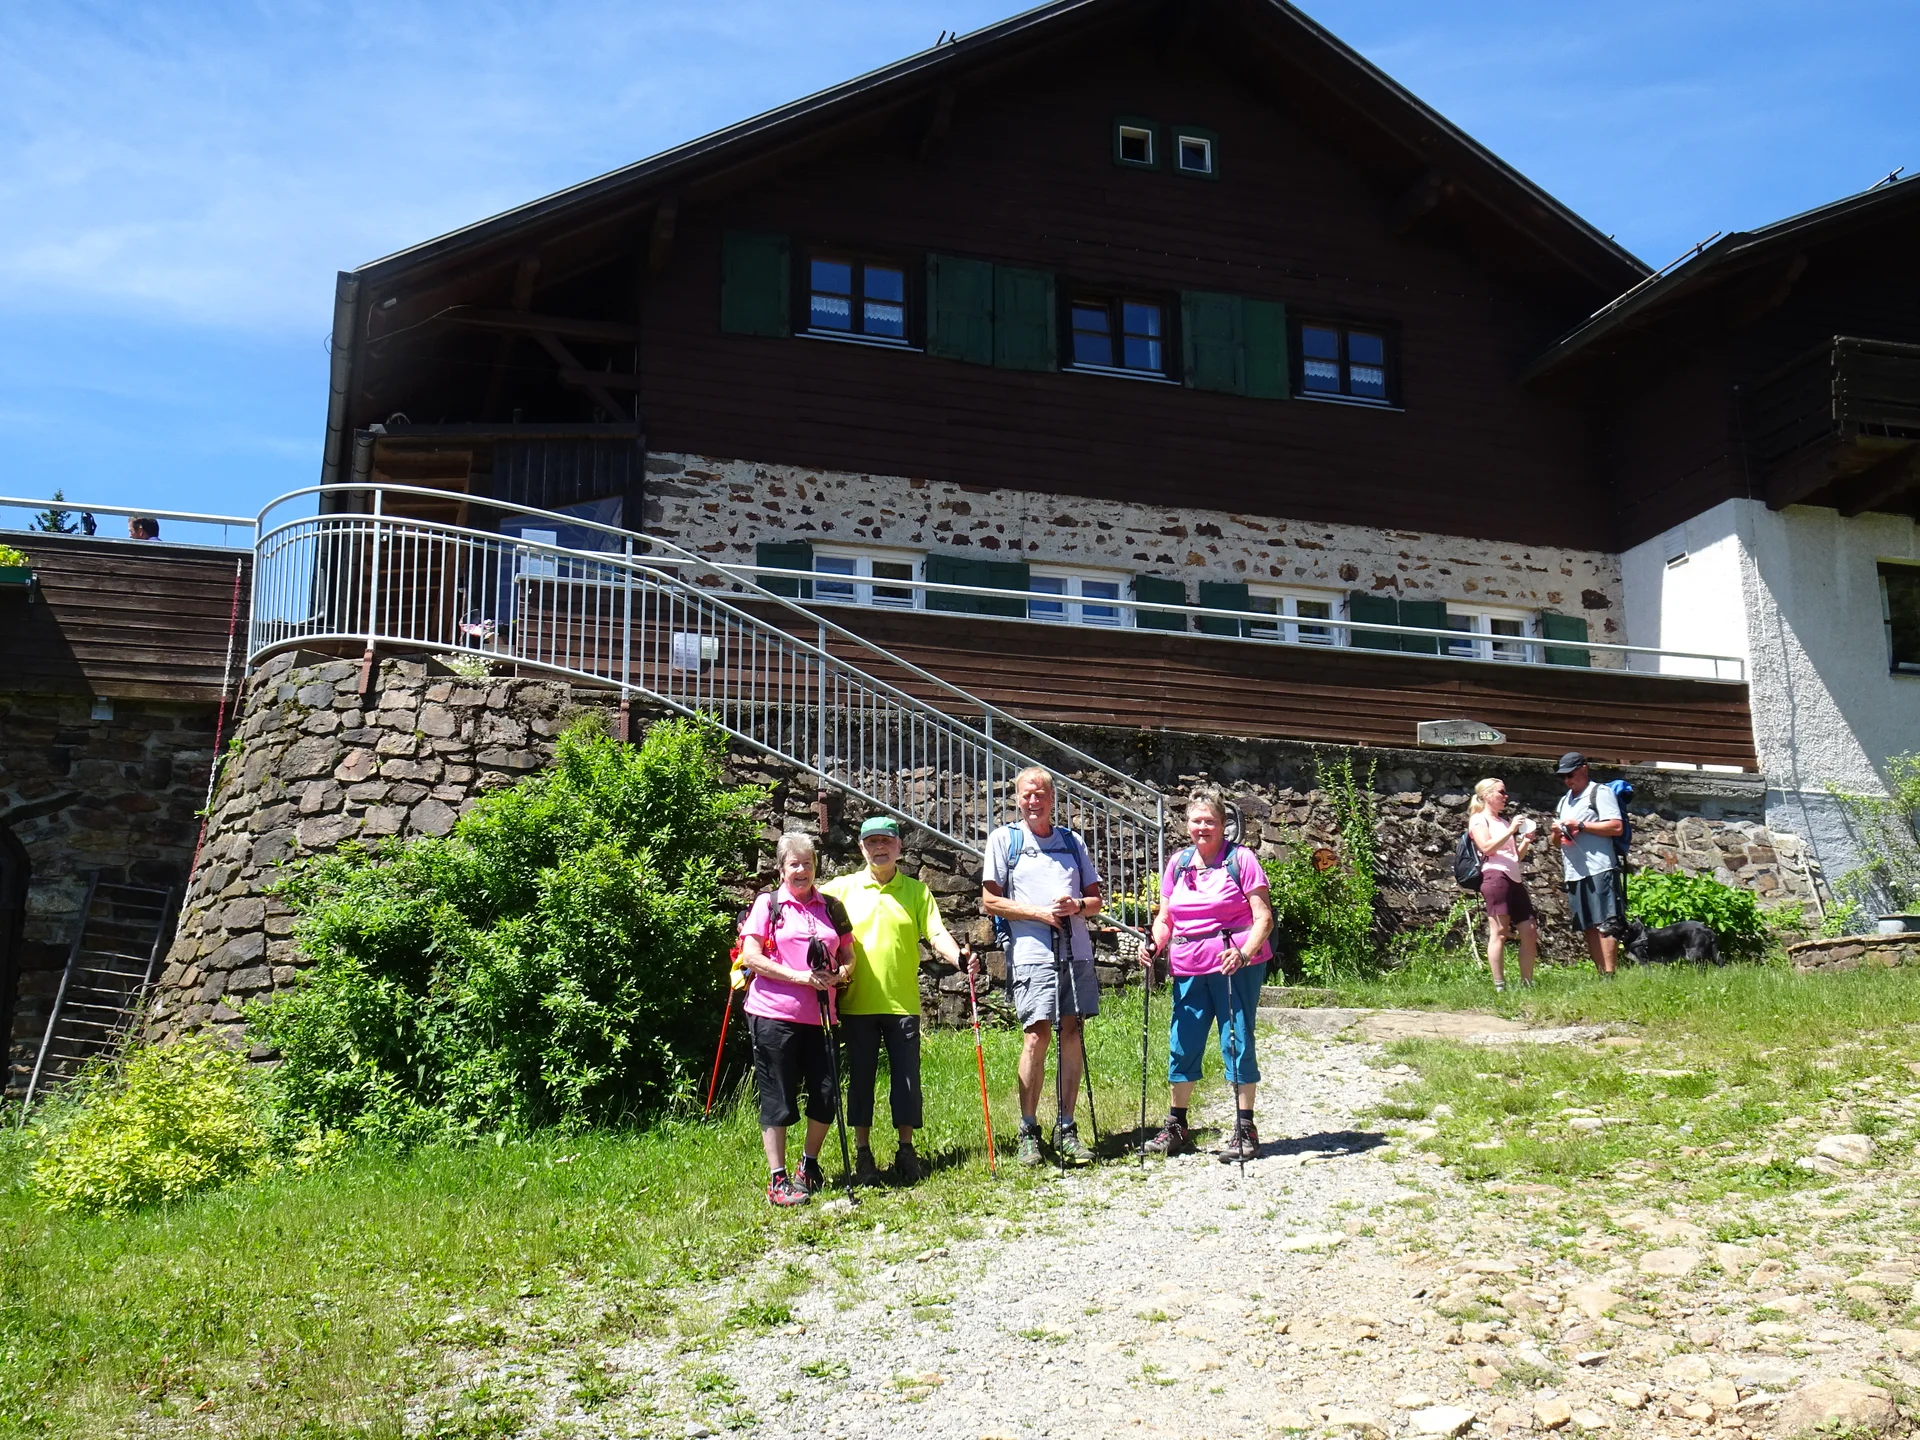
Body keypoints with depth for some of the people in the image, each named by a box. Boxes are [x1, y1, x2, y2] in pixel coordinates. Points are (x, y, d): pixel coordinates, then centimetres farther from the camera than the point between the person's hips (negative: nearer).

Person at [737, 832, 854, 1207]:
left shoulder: (830, 907, 14)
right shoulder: (767, 904, 1)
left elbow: (848, 956, 19)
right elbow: (751, 957, -8)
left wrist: (840, 973, -5)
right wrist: (800, 977, -15)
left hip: (819, 1016, 4)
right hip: (773, 1014, -4)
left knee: (826, 1098, 5)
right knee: (778, 1099, 0)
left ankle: (810, 1163, 28)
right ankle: (778, 1179, 9)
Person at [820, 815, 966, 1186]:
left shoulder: (917, 891, 7)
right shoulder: (842, 889, 5)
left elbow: (936, 934, 0)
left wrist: (958, 956, -20)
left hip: (902, 1003, 0)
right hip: (856, 1003, 0)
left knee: (906, 1077, 4)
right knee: (860, 1078, 6)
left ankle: (906, 1149, 17)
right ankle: (862, 1152, 16)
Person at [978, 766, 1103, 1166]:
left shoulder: (1072, 841, 17)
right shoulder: (1004, 840, 7)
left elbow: (1096, 899, 17)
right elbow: (990, 901, 1)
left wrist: (1076, 905, -6)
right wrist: (1039, 913, -10)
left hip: (1076, 950, 4)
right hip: (1031, 952, -4)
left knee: (1073, 1034, 1)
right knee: (1037, 1035, -11)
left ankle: (1066, 1129, 9)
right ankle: (1028, 1132, -2)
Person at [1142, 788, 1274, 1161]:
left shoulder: (1241, 859, -3)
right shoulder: (1178, 864, 13)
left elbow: (1263, 918, -8)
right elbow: (1164, 917, 17)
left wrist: (1244, 953, -24)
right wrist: (1155, 945, -4)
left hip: (1235, 965, -5)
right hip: (1189, 969, 5)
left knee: (1237, 1041, -2)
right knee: (1182, 1043, 7)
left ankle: (1245, 1129, 8)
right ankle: (1176, 1127, 20)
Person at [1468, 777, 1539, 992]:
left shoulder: (1504, 821, 28)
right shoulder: (1478, 819, 4)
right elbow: (1487, 847, -13)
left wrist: (1526, 841, 11)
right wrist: (1511, 830, -12)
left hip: (1515, 879, 9)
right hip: (1495, 876, -9)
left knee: (1529, 931, 3)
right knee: (1499, 932, -11)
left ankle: (1527, 982, 9)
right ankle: (1499, 986, -12)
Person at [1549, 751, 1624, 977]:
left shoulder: (1600, 792, 0)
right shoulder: (1565, 800, 24)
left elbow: (1617, 827, -10)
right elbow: (1557, 839, 29)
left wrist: (1581, 826, -13)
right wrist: (1557, 832, 5)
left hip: (1599, 870, -8)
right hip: (1574, 873, 8)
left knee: (1604, 924, -11)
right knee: (1588, 927, 6)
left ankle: (1609, 975, -14)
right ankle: (1600, 975, 8)